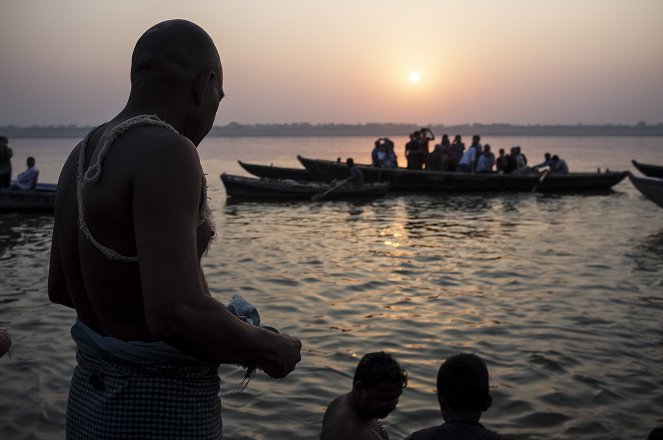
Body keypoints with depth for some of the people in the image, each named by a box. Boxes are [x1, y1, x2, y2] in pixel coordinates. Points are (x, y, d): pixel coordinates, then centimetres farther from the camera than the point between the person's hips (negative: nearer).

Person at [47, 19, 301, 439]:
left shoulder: (85, 156, 4)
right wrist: (269, 348, -14)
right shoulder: (165, 153, -22)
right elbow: (175, 316, -31)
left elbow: (62, 287, 14)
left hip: (95, 400, 8)